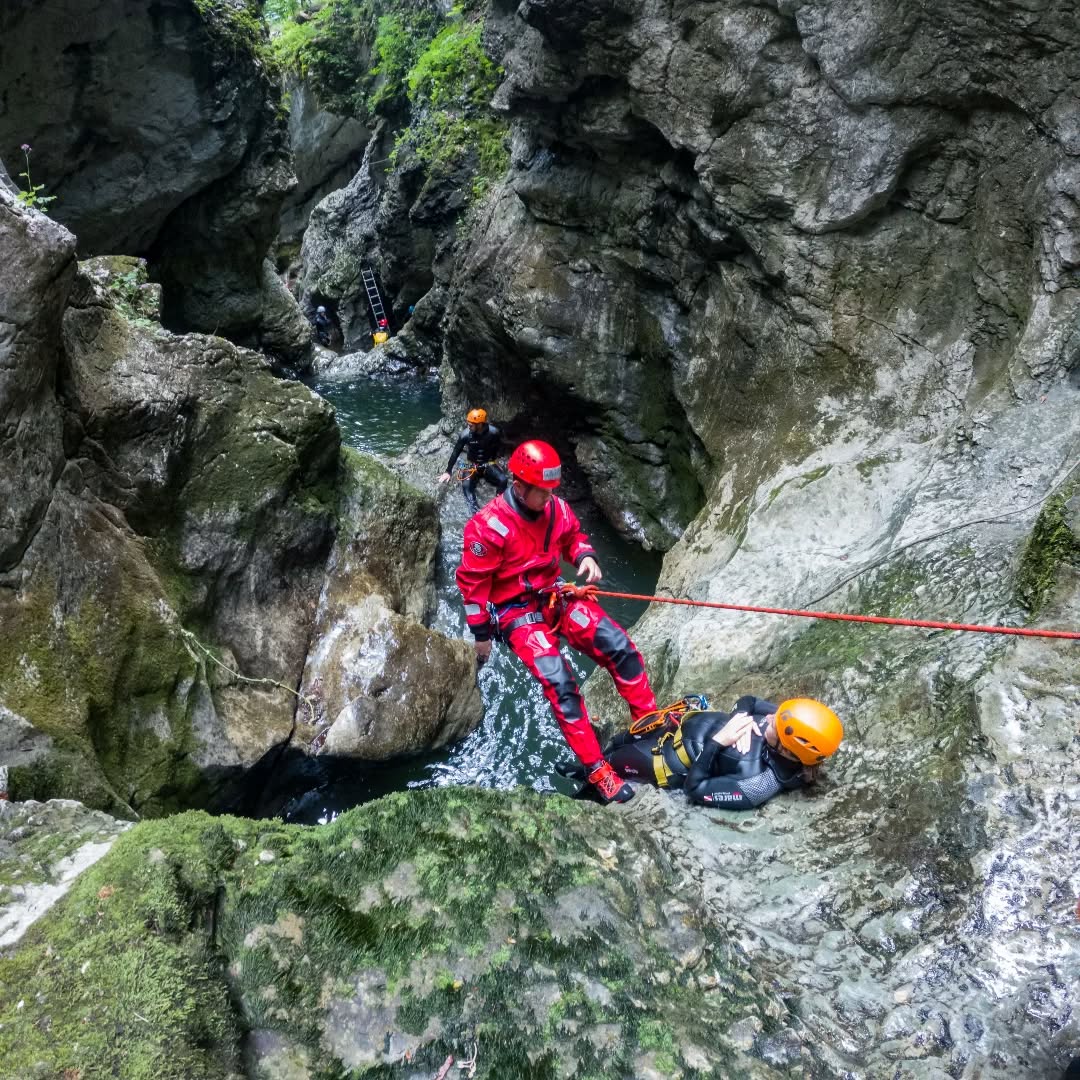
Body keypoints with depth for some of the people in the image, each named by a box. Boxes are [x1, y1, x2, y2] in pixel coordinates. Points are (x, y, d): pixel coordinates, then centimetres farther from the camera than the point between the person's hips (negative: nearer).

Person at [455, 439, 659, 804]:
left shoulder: (556, 509, -4)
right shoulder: (488, 526, -21)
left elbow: (574, 537, 17)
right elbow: (472, 582, -13)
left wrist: (585, 557, -7)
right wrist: (481, 634, -7)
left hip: (555, 597, 6)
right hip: (515, 611, -5)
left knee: (620, 647, -11)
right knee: (559, 684, -22)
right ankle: (596, 770, -11)